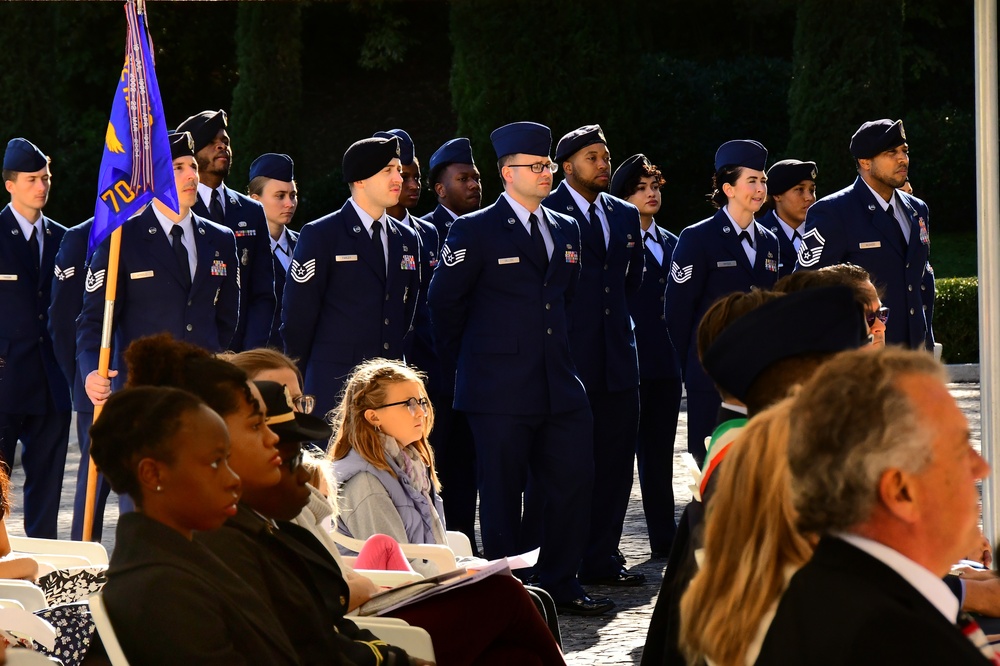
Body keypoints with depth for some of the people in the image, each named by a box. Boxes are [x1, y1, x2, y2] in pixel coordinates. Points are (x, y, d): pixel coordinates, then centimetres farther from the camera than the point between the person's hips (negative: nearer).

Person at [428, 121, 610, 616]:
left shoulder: (566, 230, 13)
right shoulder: (475, 231, -5)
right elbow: (443, 303, 0)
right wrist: (464, 366, 7)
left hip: (559, 384, 6)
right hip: (500, 389, -6)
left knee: (575, 482, 5)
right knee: (503, 494, -1)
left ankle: (558, 585, 16)